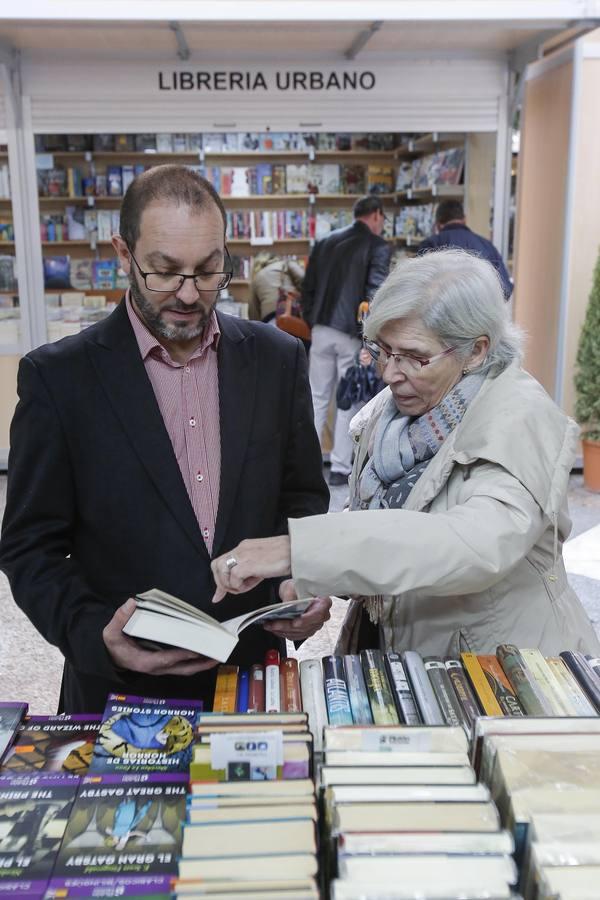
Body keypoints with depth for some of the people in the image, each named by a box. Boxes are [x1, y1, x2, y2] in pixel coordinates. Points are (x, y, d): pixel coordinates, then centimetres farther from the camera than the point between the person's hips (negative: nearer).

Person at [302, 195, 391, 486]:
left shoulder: (325, 242, 12)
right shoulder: (378, 246, -6)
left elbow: (308, 287, 12)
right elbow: (376, 292, -14)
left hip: (321, 331, 5)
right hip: (352, 334, -5)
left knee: (317, 397, 13)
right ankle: (340, 468, 8)